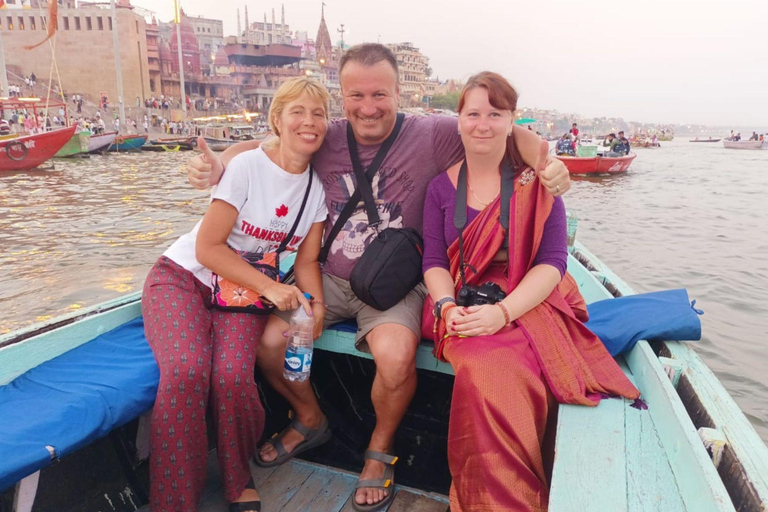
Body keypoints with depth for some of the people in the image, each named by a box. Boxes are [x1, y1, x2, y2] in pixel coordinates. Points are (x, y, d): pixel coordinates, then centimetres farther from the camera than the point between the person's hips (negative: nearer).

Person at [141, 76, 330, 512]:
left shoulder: (318, 186, 0)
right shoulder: (247, 167, -14)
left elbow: (307, 260, 3)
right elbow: (207, 248, -15)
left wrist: (316, 304, -17)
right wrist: (270, 287, -22)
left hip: (246, 292, 3)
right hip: (184, 277, -2)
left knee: (233, 375, -25)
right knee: (186, 373, -29)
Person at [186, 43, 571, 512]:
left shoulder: (429, 135, -10)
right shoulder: (326, 139, 0)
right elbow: (261, 147, 10)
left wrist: (547, 161, -30)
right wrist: (217, 167, -9)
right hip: (330, 278, 4)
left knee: (395, 356, -31)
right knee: (268, 341, -9)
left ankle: (381, 449, 5)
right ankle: (310, 420, 24)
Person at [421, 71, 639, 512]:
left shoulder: (535, 183, 4)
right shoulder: (442, 187, 12)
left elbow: (552, 263, -4)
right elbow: (434, 261, 7)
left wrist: (502, 312, -20)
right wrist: (448, 307, -15)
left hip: (528, 303, -1)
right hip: (464, 307, 2)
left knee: (487, 373, -34)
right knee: (486, 371, -32)